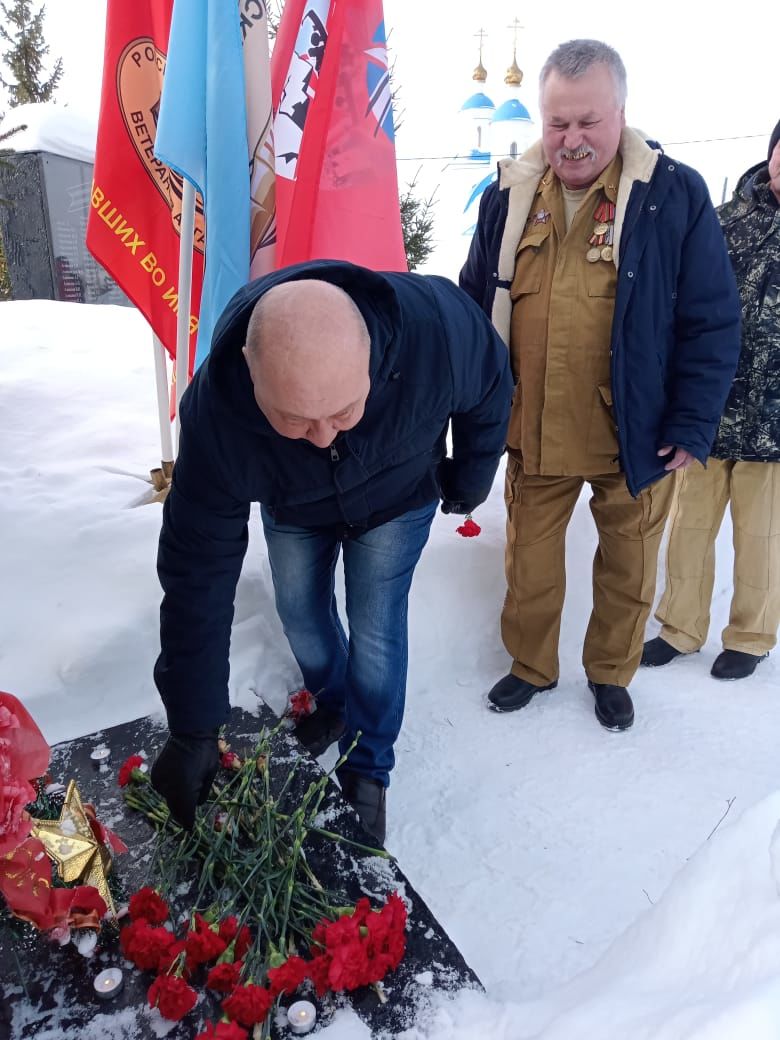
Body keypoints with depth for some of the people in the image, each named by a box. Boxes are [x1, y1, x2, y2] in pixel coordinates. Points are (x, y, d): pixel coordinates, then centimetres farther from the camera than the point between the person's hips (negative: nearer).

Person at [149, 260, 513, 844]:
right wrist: (193, 733, -25)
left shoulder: (437, 326, -43)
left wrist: (471, 479, -2)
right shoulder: (215, 412, -39)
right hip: (293, 509, 1)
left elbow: (491, 388, -17)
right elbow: (198, 576, -31)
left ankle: (367, 771, 23)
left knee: (376, 630, -1)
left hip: (397, 497, -1)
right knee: (300, 614, 14)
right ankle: (332, 702, 46)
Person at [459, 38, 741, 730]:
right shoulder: (508, 195, 2)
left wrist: (693, 424, -8)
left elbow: (712, 322, -5)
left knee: (627, 569, 16)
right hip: (533, 437, 2)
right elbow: (474, 307, 10)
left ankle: (611, 673, 40)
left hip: (635, 440, -2)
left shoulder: (675, 194, -7)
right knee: (529, 564, 15)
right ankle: (532, 666, 40)